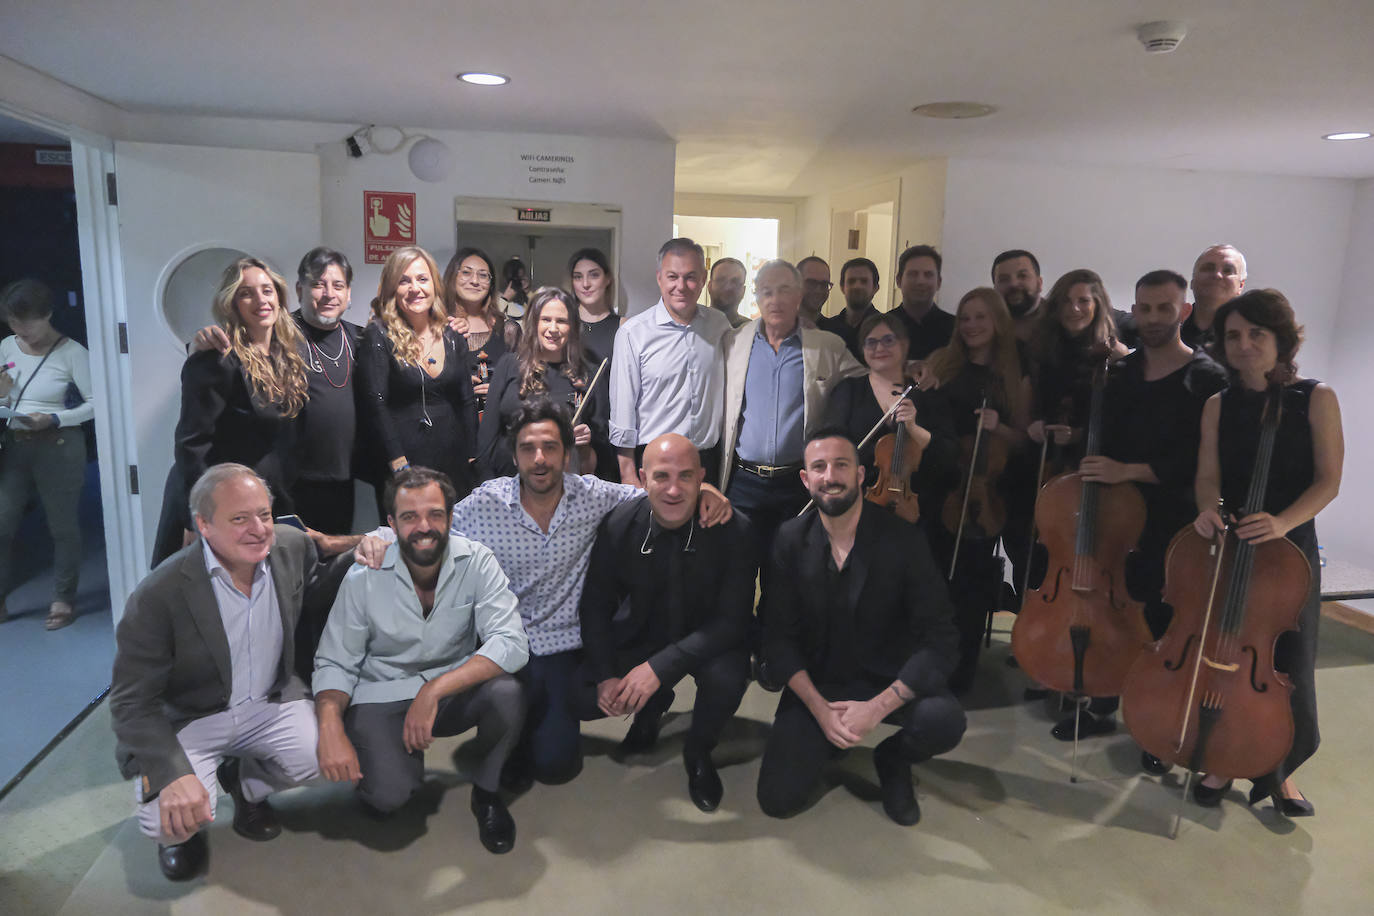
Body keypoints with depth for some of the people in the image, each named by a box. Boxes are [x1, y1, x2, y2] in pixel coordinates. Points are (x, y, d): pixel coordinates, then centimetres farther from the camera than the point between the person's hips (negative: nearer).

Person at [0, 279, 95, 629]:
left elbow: (95, 403, -10)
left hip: (58, 446, -5)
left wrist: (54, 419, -21)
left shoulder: (71, 352, -10)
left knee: (62, 525, 5)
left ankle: (64, 599, 17)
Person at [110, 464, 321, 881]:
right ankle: (181, 831, 16)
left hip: (270, 704, 4)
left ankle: (244, 783, 14)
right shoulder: (159, 595, -22)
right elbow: (132, 702, -18)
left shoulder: (293, 545, -9)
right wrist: (175, 774, -33)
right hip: (186, 719, -3)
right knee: (170, 819, -26)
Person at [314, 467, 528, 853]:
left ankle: (486, 792, 0)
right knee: (388, 792, -26)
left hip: (457, 691, 1)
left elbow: (512, 643, -23)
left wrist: (434, 691, -32)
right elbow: (335, 664, -5)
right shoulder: (364, 577, -11)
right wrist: (331, 728, -25)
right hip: (383, 698, 0)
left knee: (506, 694, -30)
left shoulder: (476, 562, -13)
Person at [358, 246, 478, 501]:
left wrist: (471, 457, 5)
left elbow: (467, 403, 10)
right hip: (404, 462, -4)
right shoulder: (379, 337, -7)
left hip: (453, 461, 4)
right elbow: (375, 405, -12)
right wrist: (399, 464, -17)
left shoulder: (453, 337, 7)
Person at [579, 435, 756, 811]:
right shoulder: (618, 525, -14)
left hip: (707, 640, -2)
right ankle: (653, 707, 21)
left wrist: (659, 667, -30)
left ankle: (698, 752, 3)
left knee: (727, 680, -34)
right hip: (640, 635, 3)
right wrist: (607, 675, -15)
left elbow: (731, 621, -22)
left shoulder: (734, 530, -22)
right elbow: (595, 606, -3)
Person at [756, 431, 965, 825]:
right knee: (778, 799, -12)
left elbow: (940, 640, -15)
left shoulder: (903, 539, -14)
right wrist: (820, 708, -17)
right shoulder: (791, 541, -7)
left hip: (888, 680, -1)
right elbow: (778, 636, -5)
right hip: (816, 684, 1)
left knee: (944, 721, -31)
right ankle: (828, 738, 20)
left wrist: (877, 707, -23)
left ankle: (892, 757, 5)